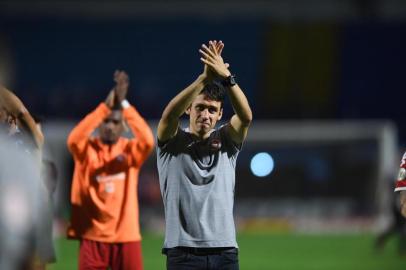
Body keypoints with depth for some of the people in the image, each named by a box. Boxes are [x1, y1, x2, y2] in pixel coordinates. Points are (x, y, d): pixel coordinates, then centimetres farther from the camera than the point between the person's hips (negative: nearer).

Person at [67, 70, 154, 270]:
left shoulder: (131, 150, 3)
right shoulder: (87, 149, 2)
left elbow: (148, 140, -19)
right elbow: (74, 139, -21)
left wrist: (124, 104, -23)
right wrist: (105, 106, -25)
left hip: (126, 235, 1)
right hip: (93, 235, 0)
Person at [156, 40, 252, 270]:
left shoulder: (226, 141, 10)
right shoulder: (173, 143, 4)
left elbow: (246, 117, -10)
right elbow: (170, 113, -18)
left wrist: (226, 77, -28)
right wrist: (205, 78, -30)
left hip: (225, 250, 3)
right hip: (183, 251, -3)